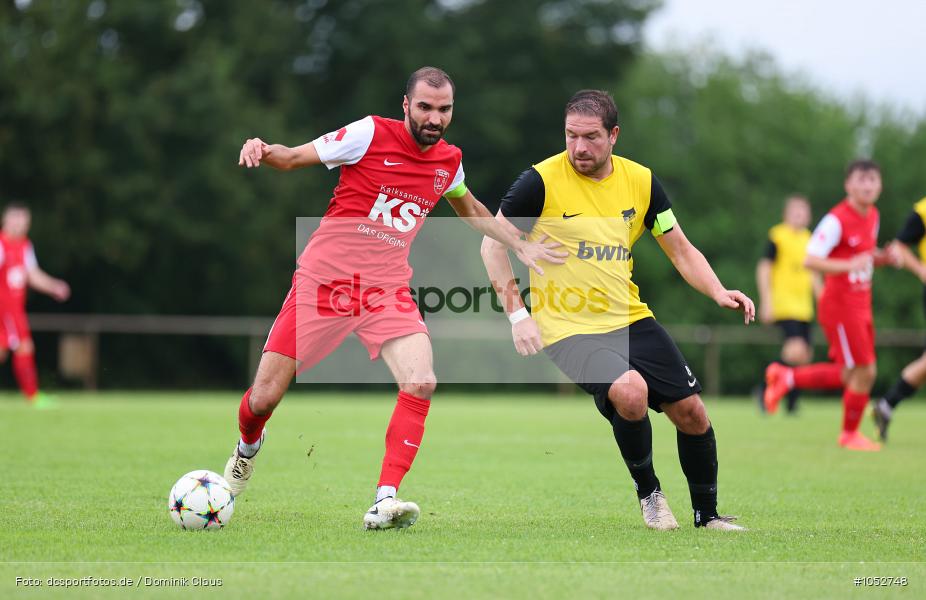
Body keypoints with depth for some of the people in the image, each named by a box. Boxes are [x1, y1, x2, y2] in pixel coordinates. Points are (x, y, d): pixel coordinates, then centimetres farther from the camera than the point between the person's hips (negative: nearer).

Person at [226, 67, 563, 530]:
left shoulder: (448, 161, 6)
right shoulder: (371, 134, -9)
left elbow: (470, 209, 29)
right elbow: (294, 158, -5)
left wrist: (520, 246, 27)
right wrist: (263, 151, -27)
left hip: (387, 291, 3)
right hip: (324, 280, -3)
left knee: (421, 383, -23)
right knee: (264, 396, -1)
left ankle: (384, 502, -21)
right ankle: (247, 447, 36)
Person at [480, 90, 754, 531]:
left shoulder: (641, 181, 1)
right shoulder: (542, 181, -12)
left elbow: (681, 251, 9)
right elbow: (492, 243, -4)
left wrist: (718, 292, -8)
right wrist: (517, 314, -11)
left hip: (630, 318, 5)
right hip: (568, 326, -5)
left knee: (691, 412, 1)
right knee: (630, 391, -30)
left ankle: (707, 515, 23)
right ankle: (647, 491, -4)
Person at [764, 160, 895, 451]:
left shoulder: (872, 216, 9)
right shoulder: (837, 219, -17)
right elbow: (810, 260, -22)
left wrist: (883, 258, 1)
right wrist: (849, 265, -34)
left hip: (860, 305, 9)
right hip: (839, 305, -9)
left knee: (848, 376, 12)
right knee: (865, 372, -5)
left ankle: (785, 377, 28)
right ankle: (850, 433, 15)